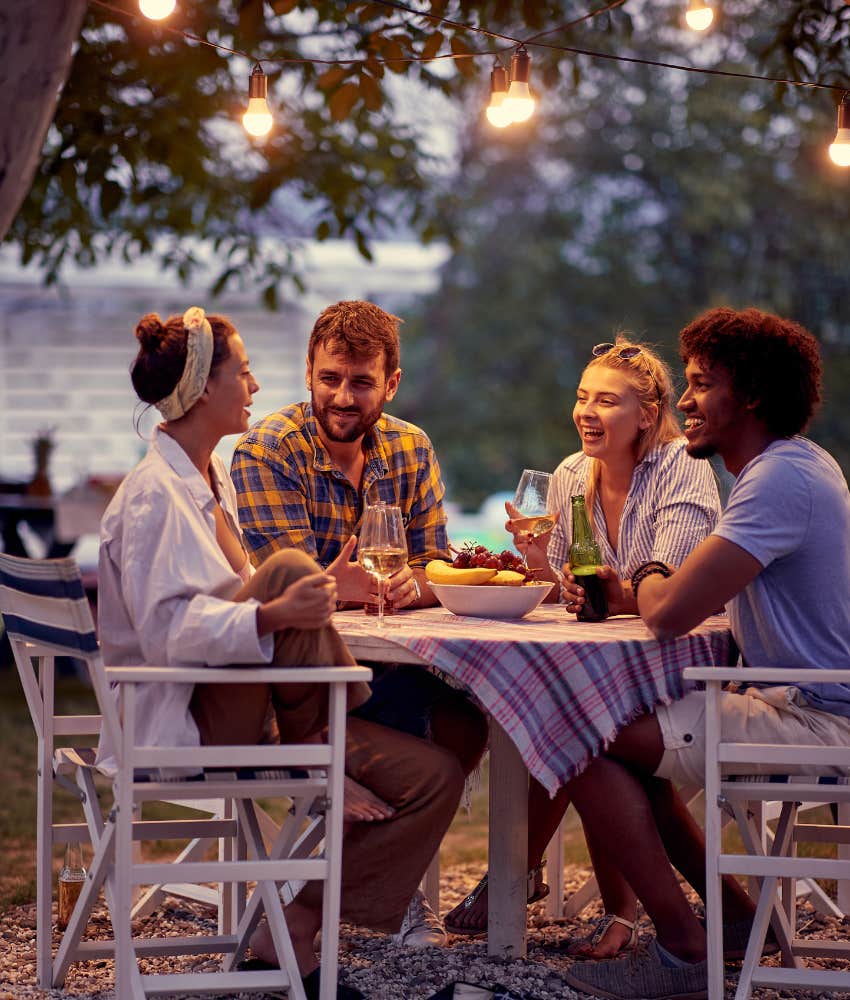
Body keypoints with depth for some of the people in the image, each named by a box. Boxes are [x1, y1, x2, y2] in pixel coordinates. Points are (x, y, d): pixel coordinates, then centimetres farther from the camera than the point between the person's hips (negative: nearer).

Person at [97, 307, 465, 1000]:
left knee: (435, 777, -5)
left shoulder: (211, 475, 15)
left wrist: (317, 596, 8)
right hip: (182, 719, -9)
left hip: (238, 705, 9)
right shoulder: (154, 495, -15)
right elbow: (166, 629, -25)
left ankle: (296, 927, -3)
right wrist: (273, 615, -37)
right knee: (289, 564, -30)